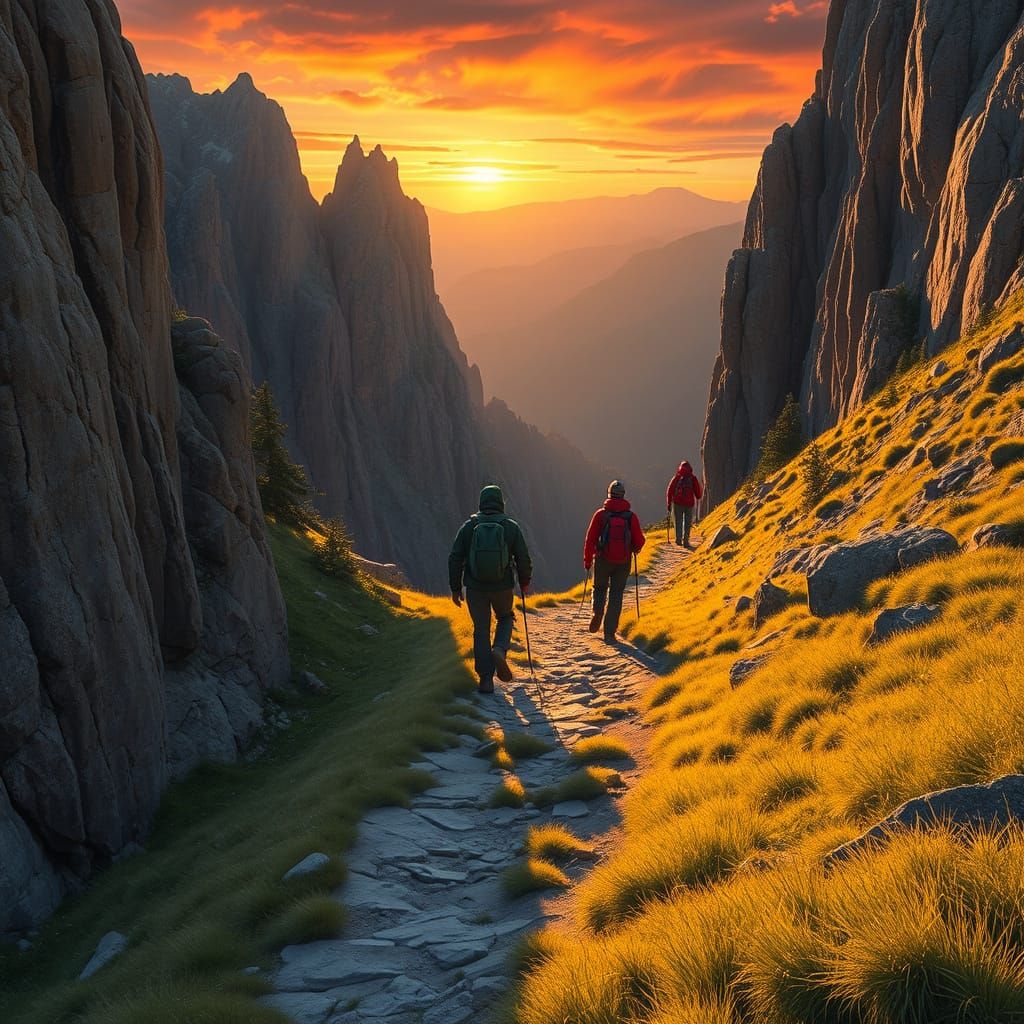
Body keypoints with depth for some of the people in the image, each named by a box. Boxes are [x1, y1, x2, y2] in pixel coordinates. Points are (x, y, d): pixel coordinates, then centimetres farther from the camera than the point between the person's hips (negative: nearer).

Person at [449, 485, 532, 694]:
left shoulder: (469, 526, -2)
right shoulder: (511, 527, -3)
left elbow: (455, 558, -3)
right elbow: (524, 559, -2)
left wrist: (455, 588, 6)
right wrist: (525, 583, 16)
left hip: (475, 588, 0)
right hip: (503, 587, 0)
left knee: (481, 631, 11)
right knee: (505, 618, 26)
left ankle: (486, 679, 7)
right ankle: (500, 650, -3)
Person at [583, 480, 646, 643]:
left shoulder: (601, 514, -6)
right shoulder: (631, 516, -4)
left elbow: (590, 539, -6)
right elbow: (639, 541, -3)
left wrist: (587, 560, 5)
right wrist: (633, 549, 20)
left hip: (603, 560, 0)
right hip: (623, 562, 0)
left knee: (600, 588, 23)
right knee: (616, 595, 7)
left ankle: (597, 612, -4)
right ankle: (609, 633, 1)